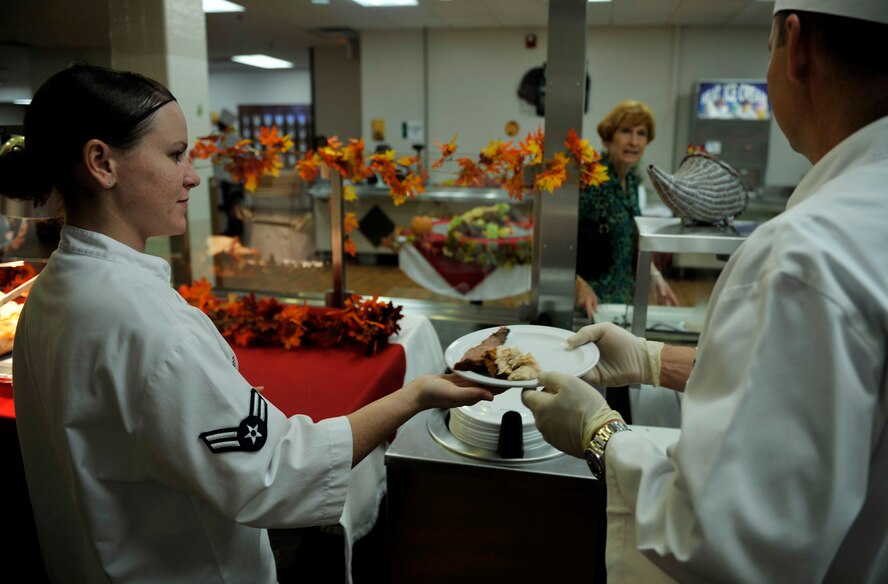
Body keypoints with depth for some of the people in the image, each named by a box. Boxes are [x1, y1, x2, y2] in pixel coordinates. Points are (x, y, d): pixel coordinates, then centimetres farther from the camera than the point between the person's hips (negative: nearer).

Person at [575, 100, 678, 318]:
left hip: (623, 299, 7)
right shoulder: (588, 180, -18)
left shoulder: (632, 179, 5)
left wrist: (654, 276, 8)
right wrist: (580, 285, -31)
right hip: (590, 304, -7)